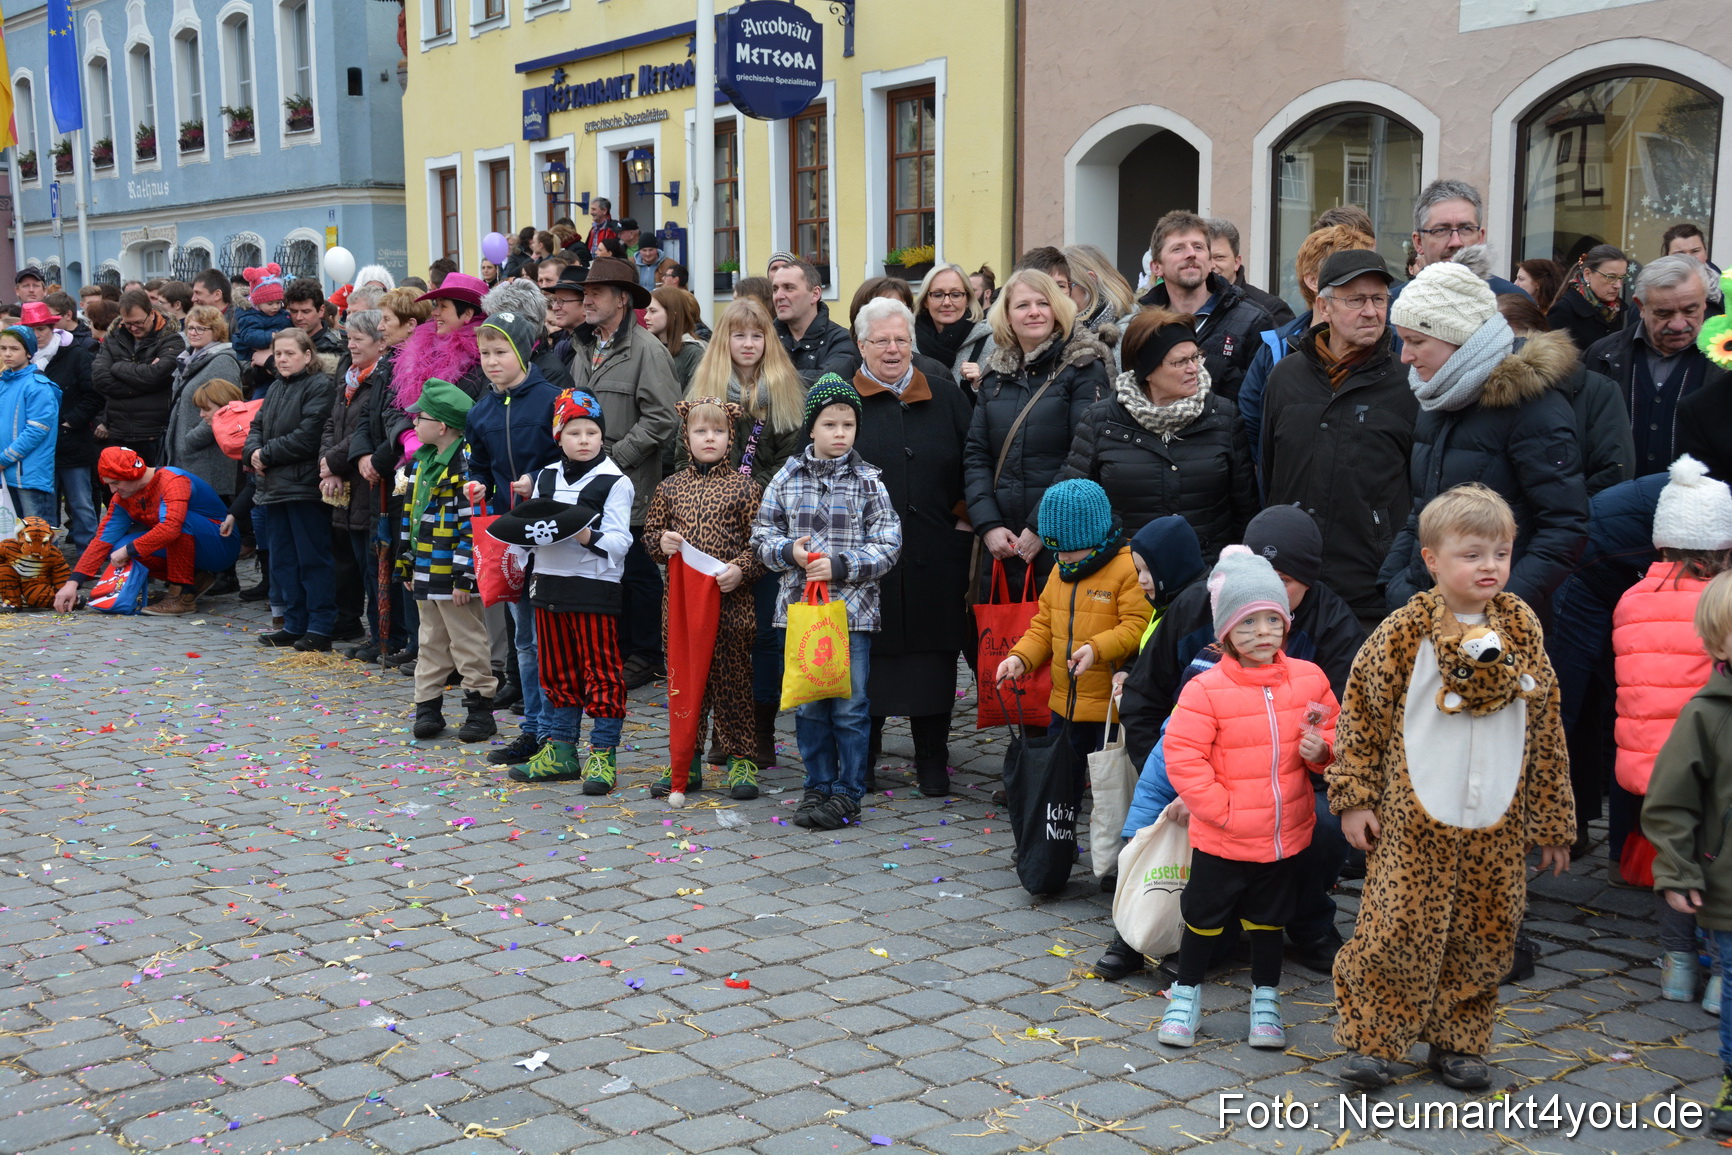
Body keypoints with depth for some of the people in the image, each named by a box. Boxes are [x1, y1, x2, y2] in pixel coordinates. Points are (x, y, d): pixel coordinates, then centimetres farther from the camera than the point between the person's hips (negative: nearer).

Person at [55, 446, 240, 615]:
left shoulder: (173, 481, -24)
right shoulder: (123, 497, 1)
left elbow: (170, 527, -39)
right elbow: (103, 538, -3)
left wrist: (128, 550, -30)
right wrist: (73, 583, -12)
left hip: (221, 545, -7)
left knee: (181, 518, -35)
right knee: (119, 548, -11)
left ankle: (183, 596, -23)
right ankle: (196, 579, 1)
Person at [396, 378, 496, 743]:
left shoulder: (466, 464, -16)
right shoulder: (422, 459, 12)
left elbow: (472, 526, -20)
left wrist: (464, 578, -21)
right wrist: (407, 566, 19)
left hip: (453, 576, -9)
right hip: (425, 574, 9)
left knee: (468, 644, 1)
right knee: (431, 644, 14)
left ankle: (480, 710, 10)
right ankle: (427, 707, 21)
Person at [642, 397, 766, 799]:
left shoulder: (744, 487, 0)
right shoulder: (670, 488, 9)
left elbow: (760, 541, -1)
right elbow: (650, 532, 16)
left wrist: (740, 569, -16)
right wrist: (660, 542, -6)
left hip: (730, 602, -3)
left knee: (732, 680, 3)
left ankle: (741, 761, 13)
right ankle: (686, 762, 18)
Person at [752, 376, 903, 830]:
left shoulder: (868, 481, -1)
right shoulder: (787, 478, 4)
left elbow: (887, 546, -4)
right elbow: (763, 536, 9)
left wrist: (840, 565, -15)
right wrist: (789, 551, -11)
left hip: (853, 609, -2)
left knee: (850, 705, 2)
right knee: (808, 705, 10)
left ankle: (847, 793, 14)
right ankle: (817, 787, 23)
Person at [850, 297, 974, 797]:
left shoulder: (946, 397, 10)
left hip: (934, 558, 2)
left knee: (933, 656, 6)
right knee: (867, 656, 4)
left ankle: (932, 764, 17)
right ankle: (860, 757, 18)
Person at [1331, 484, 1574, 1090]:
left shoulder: (1521, 629, 4)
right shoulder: (1406, 631, -7)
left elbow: (1545, 729, 9)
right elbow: (1360, 710, -1)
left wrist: (1552, 822, 11)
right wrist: (1354, 797, -5)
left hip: (1496, 826, 4)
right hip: (1413, 821, -3)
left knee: (1483, 937, 10)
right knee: (1395, 932, -4)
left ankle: (1457, 1041, 26)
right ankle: (1371, 1040, 11)